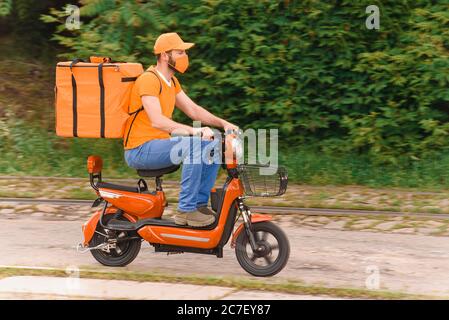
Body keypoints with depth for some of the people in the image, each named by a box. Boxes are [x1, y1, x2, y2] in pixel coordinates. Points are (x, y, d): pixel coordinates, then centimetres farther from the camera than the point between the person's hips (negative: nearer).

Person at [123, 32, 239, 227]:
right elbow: (157, 121, -28)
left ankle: (200, 204, 4)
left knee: (213, 146, 4)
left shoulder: (172, 82, 15)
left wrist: (223, 123, 3)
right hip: (140, 150, -10)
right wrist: (193, 131, -36)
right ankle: (186, 211, -28)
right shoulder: (149, 80, -17)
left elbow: (193, 109, 18)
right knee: (194, 145, -30)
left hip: (159, 143, 10)